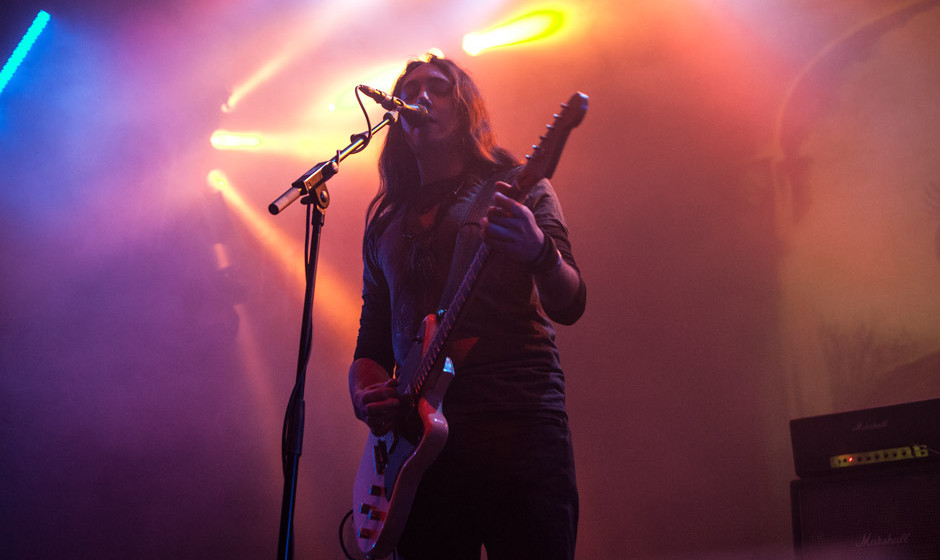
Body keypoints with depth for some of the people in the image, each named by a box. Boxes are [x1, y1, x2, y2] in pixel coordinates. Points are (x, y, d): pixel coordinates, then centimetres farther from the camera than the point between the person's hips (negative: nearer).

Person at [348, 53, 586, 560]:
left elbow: (569, 306, -4)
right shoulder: (385, 222, 21)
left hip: (520, 419, -3)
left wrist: (538, 252, -26)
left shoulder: (517, 190, 10)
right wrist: (365, 394, -1)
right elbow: (370, 343, 22)